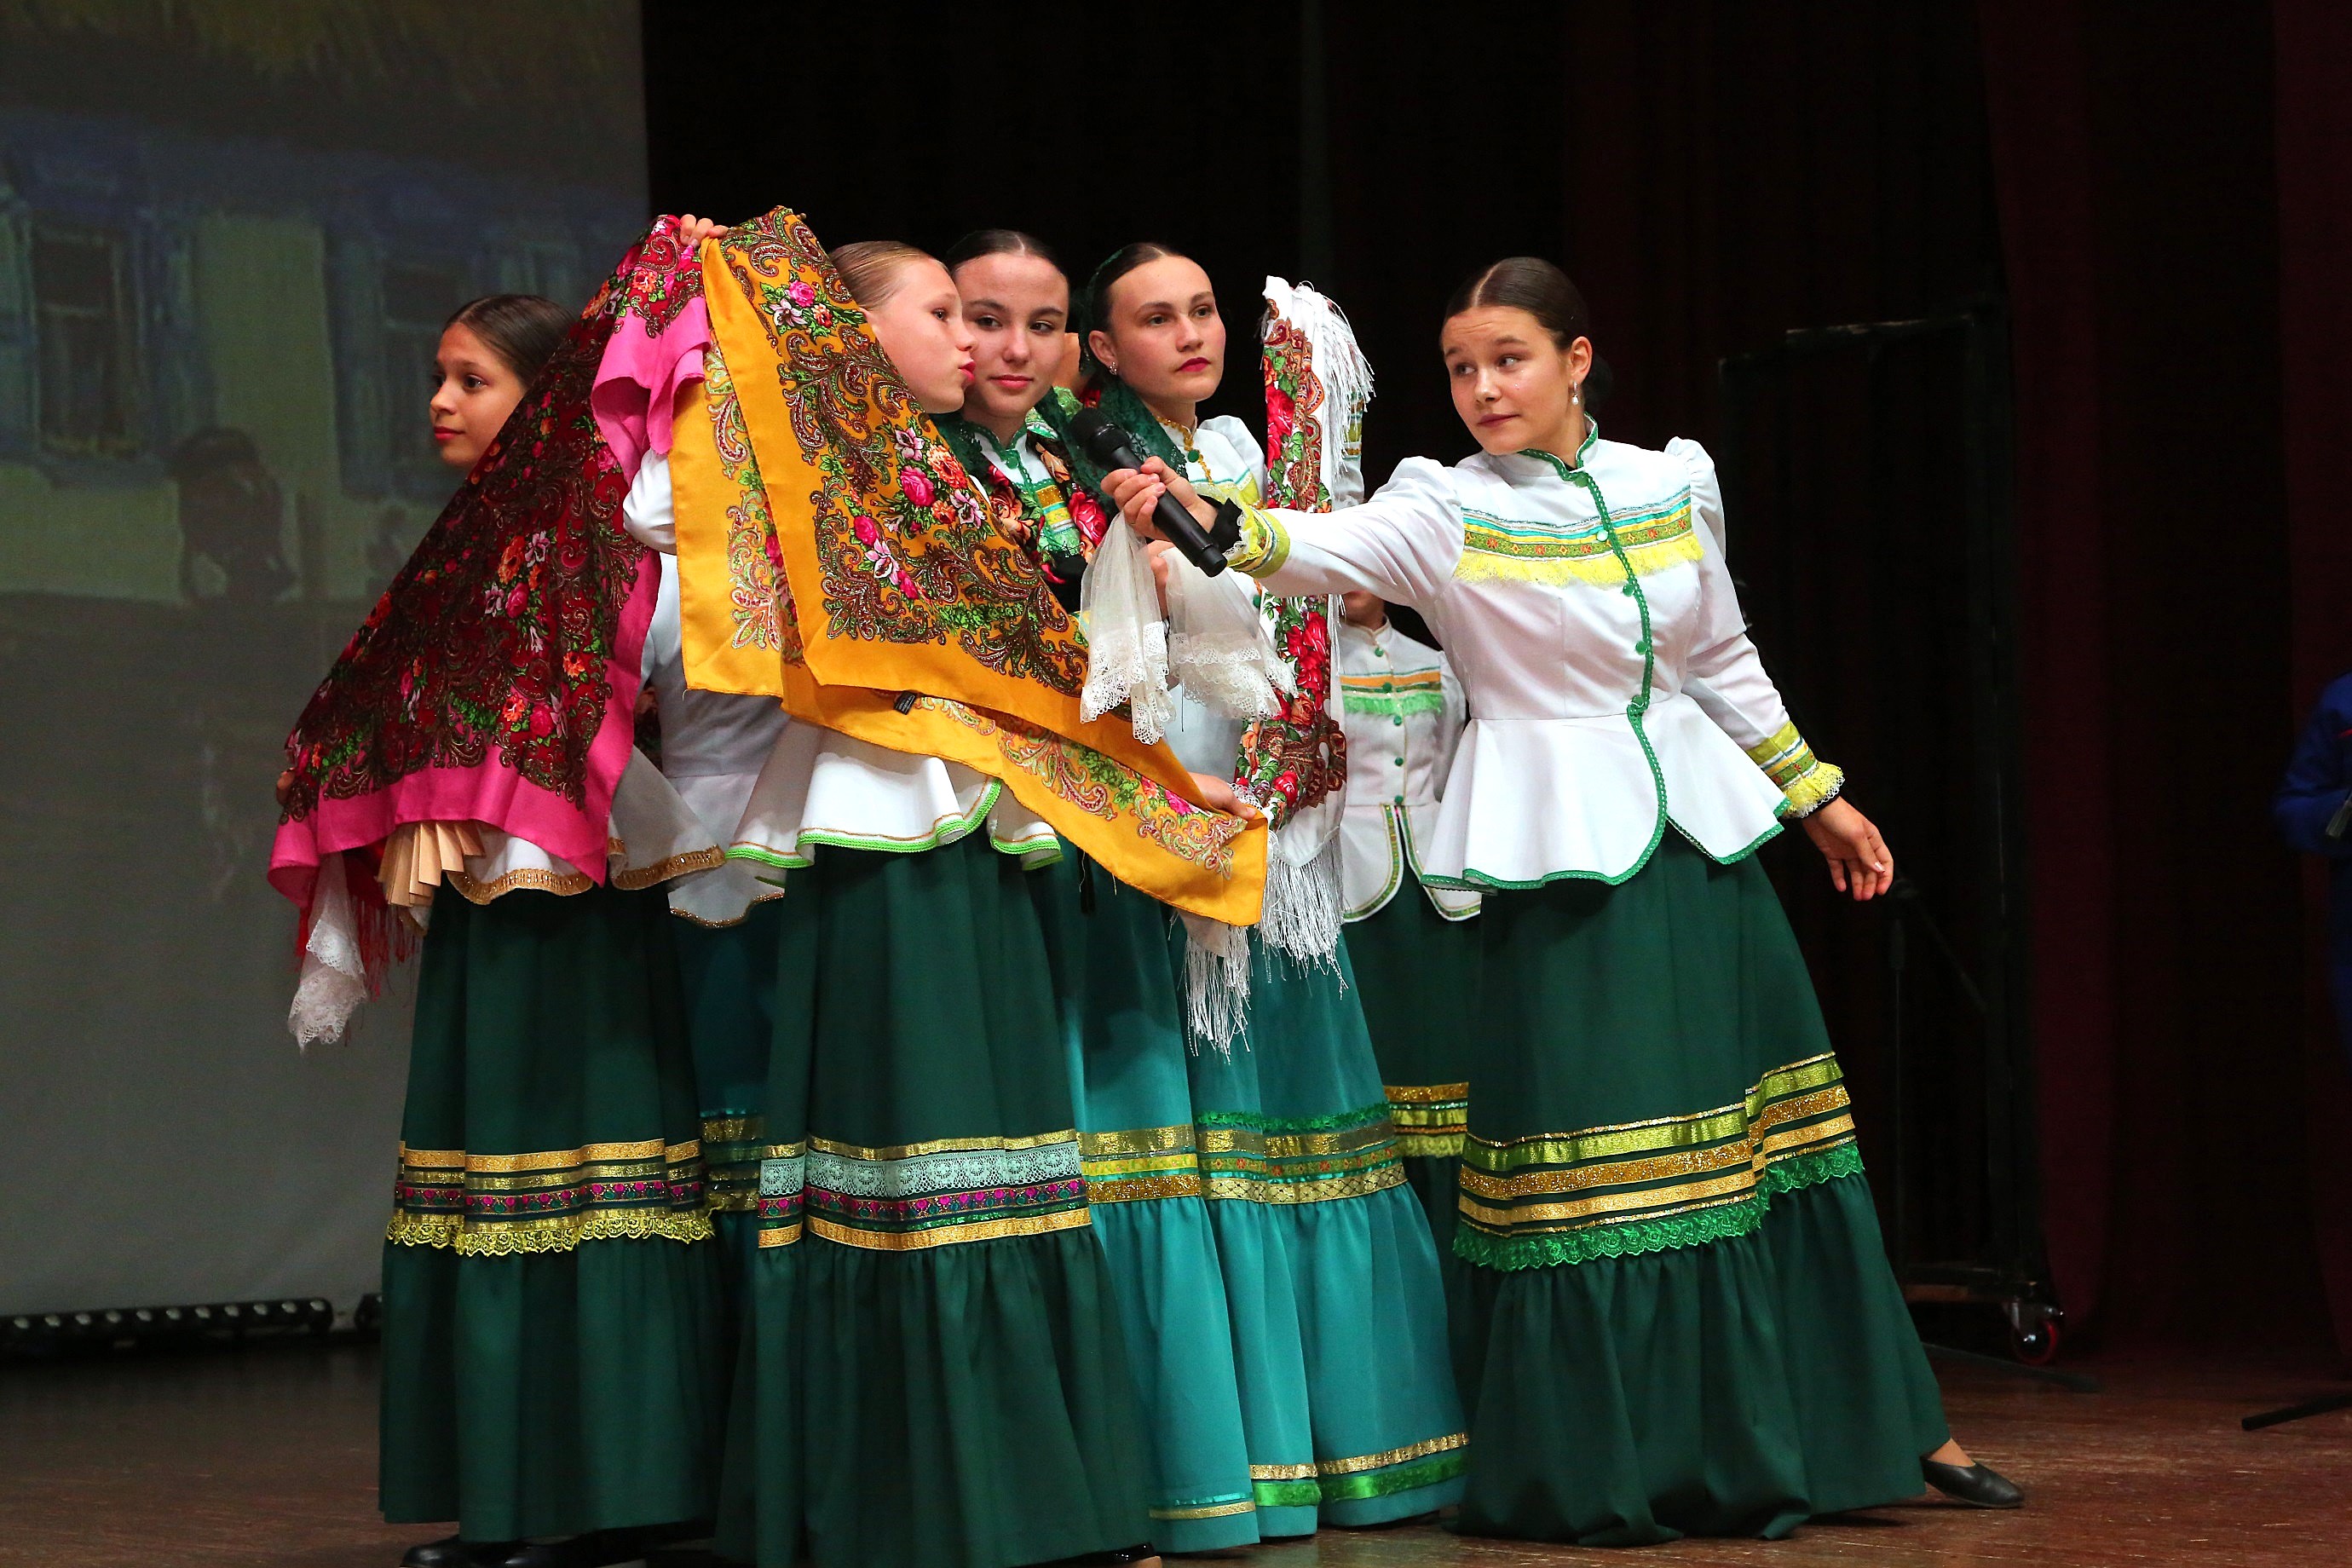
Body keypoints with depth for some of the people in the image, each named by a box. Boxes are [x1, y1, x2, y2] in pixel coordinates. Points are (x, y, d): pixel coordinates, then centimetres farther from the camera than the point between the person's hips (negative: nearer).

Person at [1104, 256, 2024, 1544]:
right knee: (1588, 1164, -5)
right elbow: (1329, 548, -26)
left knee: (1751, 1135, 10)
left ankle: (1871, 1424, 21)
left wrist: (1817, 795, 22)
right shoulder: (1446, 511, -7)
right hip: (1563, 854, -4)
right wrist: (1210, 524, -44)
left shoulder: (1668, 485, 6)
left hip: (1699, 834, 4)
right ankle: (1603, 1471, 7)